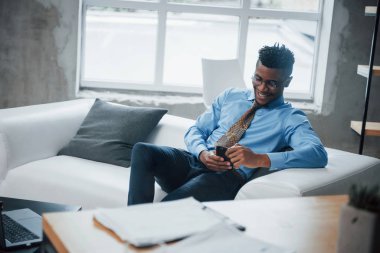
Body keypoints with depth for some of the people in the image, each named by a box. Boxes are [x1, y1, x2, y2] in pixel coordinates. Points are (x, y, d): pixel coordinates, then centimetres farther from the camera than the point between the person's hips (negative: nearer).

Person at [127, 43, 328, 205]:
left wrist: (259, 159, -26)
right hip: (195, 162, 5)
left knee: (172, 203, -36)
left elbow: (319, 154, -13)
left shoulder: (291, 118, 7)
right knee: (142, 151, -25)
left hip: (230, 176, -5)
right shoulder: (230, 96, 22)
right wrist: (202, 153, -8)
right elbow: (195, 130, 19)